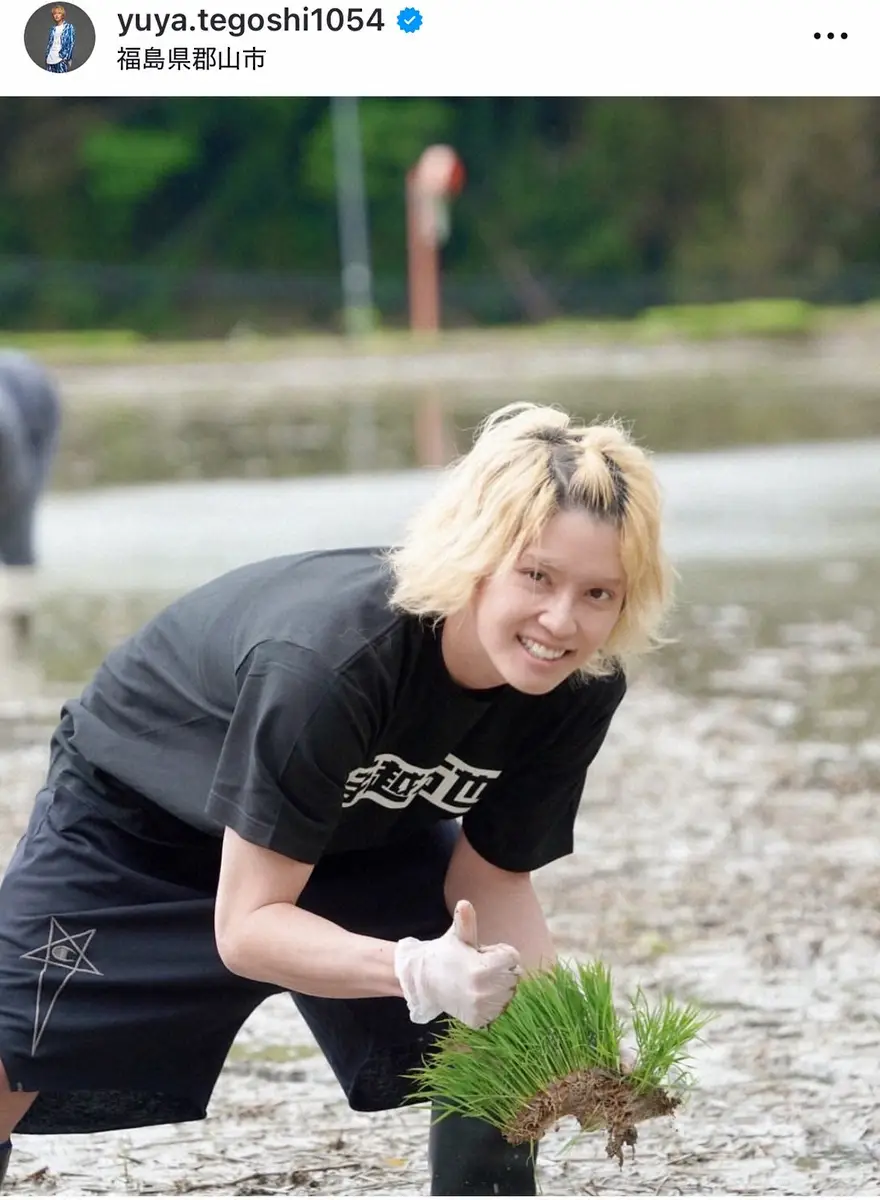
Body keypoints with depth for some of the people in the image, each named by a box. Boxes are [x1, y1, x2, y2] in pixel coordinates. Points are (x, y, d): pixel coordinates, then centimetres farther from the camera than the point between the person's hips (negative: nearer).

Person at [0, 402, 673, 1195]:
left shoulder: (581, 686, -27)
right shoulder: (330, 656, -44)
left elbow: (492, 878, -14)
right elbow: (247, 925, -39)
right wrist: (417, 969, -55)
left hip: (361, 830, 5)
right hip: (136, 821, -5)